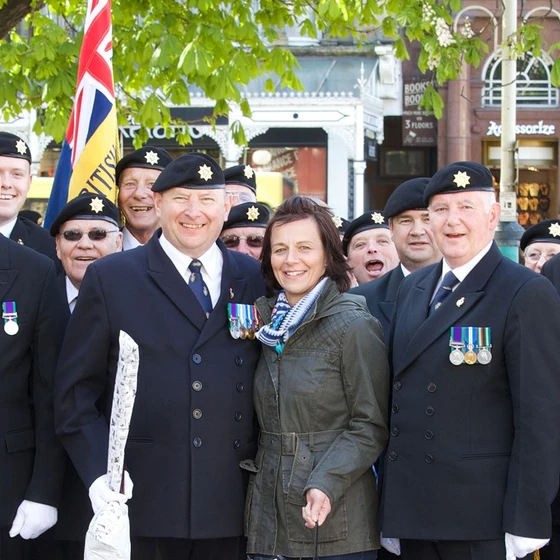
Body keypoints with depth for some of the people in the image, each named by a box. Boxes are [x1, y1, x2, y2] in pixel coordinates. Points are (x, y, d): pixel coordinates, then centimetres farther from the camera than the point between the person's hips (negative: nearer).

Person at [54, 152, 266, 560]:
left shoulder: (257, 280, 9)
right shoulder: (109, 278, 4)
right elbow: (77, 388, 2)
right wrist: (98, 473, -9)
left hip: (230, 509, 2)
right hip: (141, 505, -2)